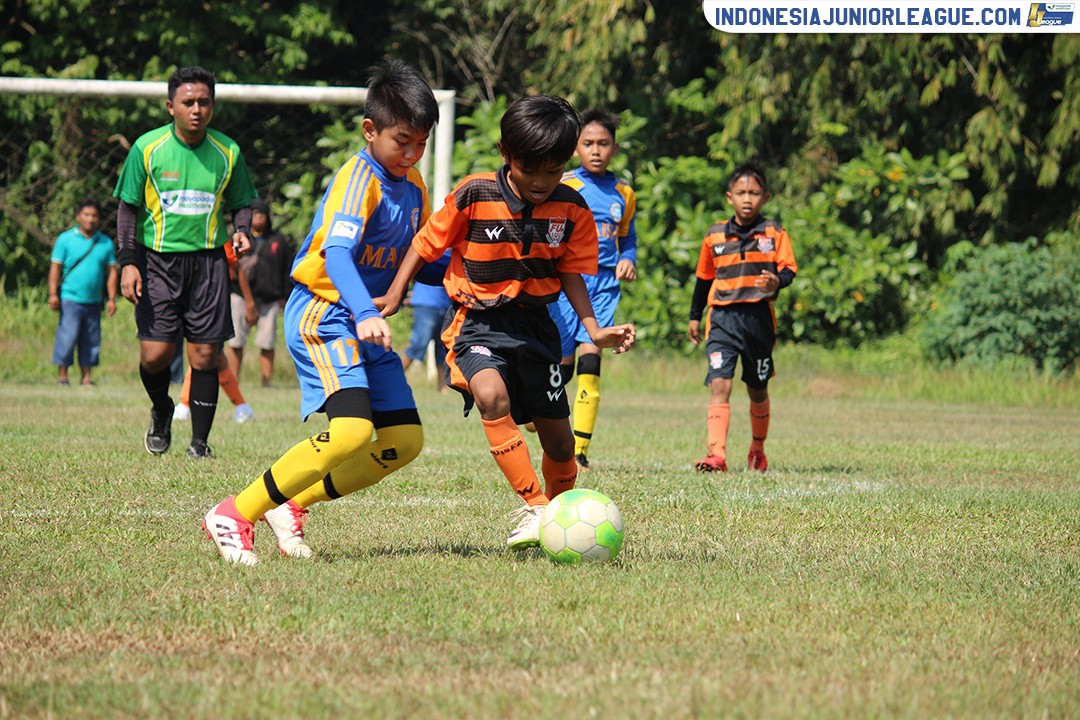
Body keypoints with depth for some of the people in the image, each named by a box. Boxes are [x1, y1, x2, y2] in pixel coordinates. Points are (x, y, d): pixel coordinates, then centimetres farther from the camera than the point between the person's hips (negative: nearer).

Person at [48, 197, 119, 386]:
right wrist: (53, 294, -7)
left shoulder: (105, 242, 9)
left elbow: (111, 271, 11)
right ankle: (63, 375, -1)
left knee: (91, 340, 5)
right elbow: (55, 267, 0)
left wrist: (111, 298, 6)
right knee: (67, 336, -8)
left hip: (94, 301, 3)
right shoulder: (65, 239, 0)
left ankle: (86, 376, 12)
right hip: (70, 299, -3)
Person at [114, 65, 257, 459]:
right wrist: (127, 262, -5)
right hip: (157, 259, -1)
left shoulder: (227, 152, 2)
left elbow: (241, 203, 14)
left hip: (208, 260, 1)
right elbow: (128, 207, 3)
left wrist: (241, 230, -8)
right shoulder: (147, 148, -3)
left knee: (204, 354, -3)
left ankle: (200, 440, 7)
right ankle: (161, 412, 23)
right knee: (155, 353, -8)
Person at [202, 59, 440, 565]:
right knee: (351, 430, -26)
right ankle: (234, 517, -17)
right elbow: (337, 253, -32)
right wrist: (365, 314, -48)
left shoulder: (413, 186, 11)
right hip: (322, 315, -9)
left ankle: (293, 505, 14)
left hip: (366, 324, 9)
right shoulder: (359, 177, -16)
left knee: (404, 442, 4)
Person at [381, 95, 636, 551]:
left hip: (535, 324, 3)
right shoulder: (474, 196, -13)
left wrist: (593, 329, -9)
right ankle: (533, 507, -26)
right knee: (492, 395, -32)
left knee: (557, 436, 6)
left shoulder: (571, 209, -5)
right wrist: (393, 297, -9)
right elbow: (427, 243, -2)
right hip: (477, 321, -3)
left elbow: (570, 273, 3)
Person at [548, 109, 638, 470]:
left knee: (590, 360, -12)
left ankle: (580, 451, -11)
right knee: (562, 365, -3)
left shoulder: (624, 194, 11)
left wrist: (627, 260, 4)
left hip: (604, 283, 2)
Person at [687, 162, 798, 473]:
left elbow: (789, 269, -3)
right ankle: (717, 455, -23)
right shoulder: (715, 236, 8)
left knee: (758, 389, 14)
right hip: (723, 318, 0)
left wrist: (777, 282, -26)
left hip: (759, 318, 0)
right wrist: (695, 316, 23)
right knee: (719, 384, -16)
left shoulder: (774, 233, 3)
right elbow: (704, 278, 19)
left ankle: (757, 449, 35)